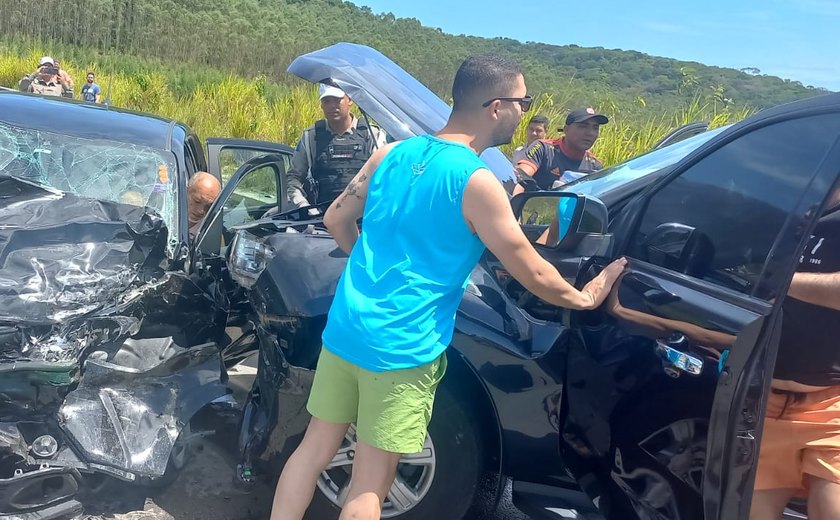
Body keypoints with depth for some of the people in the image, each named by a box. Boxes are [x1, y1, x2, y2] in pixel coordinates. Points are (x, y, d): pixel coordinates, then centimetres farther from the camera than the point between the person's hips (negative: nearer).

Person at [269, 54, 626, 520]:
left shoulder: (392, 154, 5)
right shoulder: (476, 182, -14)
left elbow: (335, 219, 15)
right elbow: (534, 275, -8)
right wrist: (585, 298, 10)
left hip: (343, 329, 7)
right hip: (402, 349, -6)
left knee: (314, 449, 18)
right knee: (370, 483, 6)